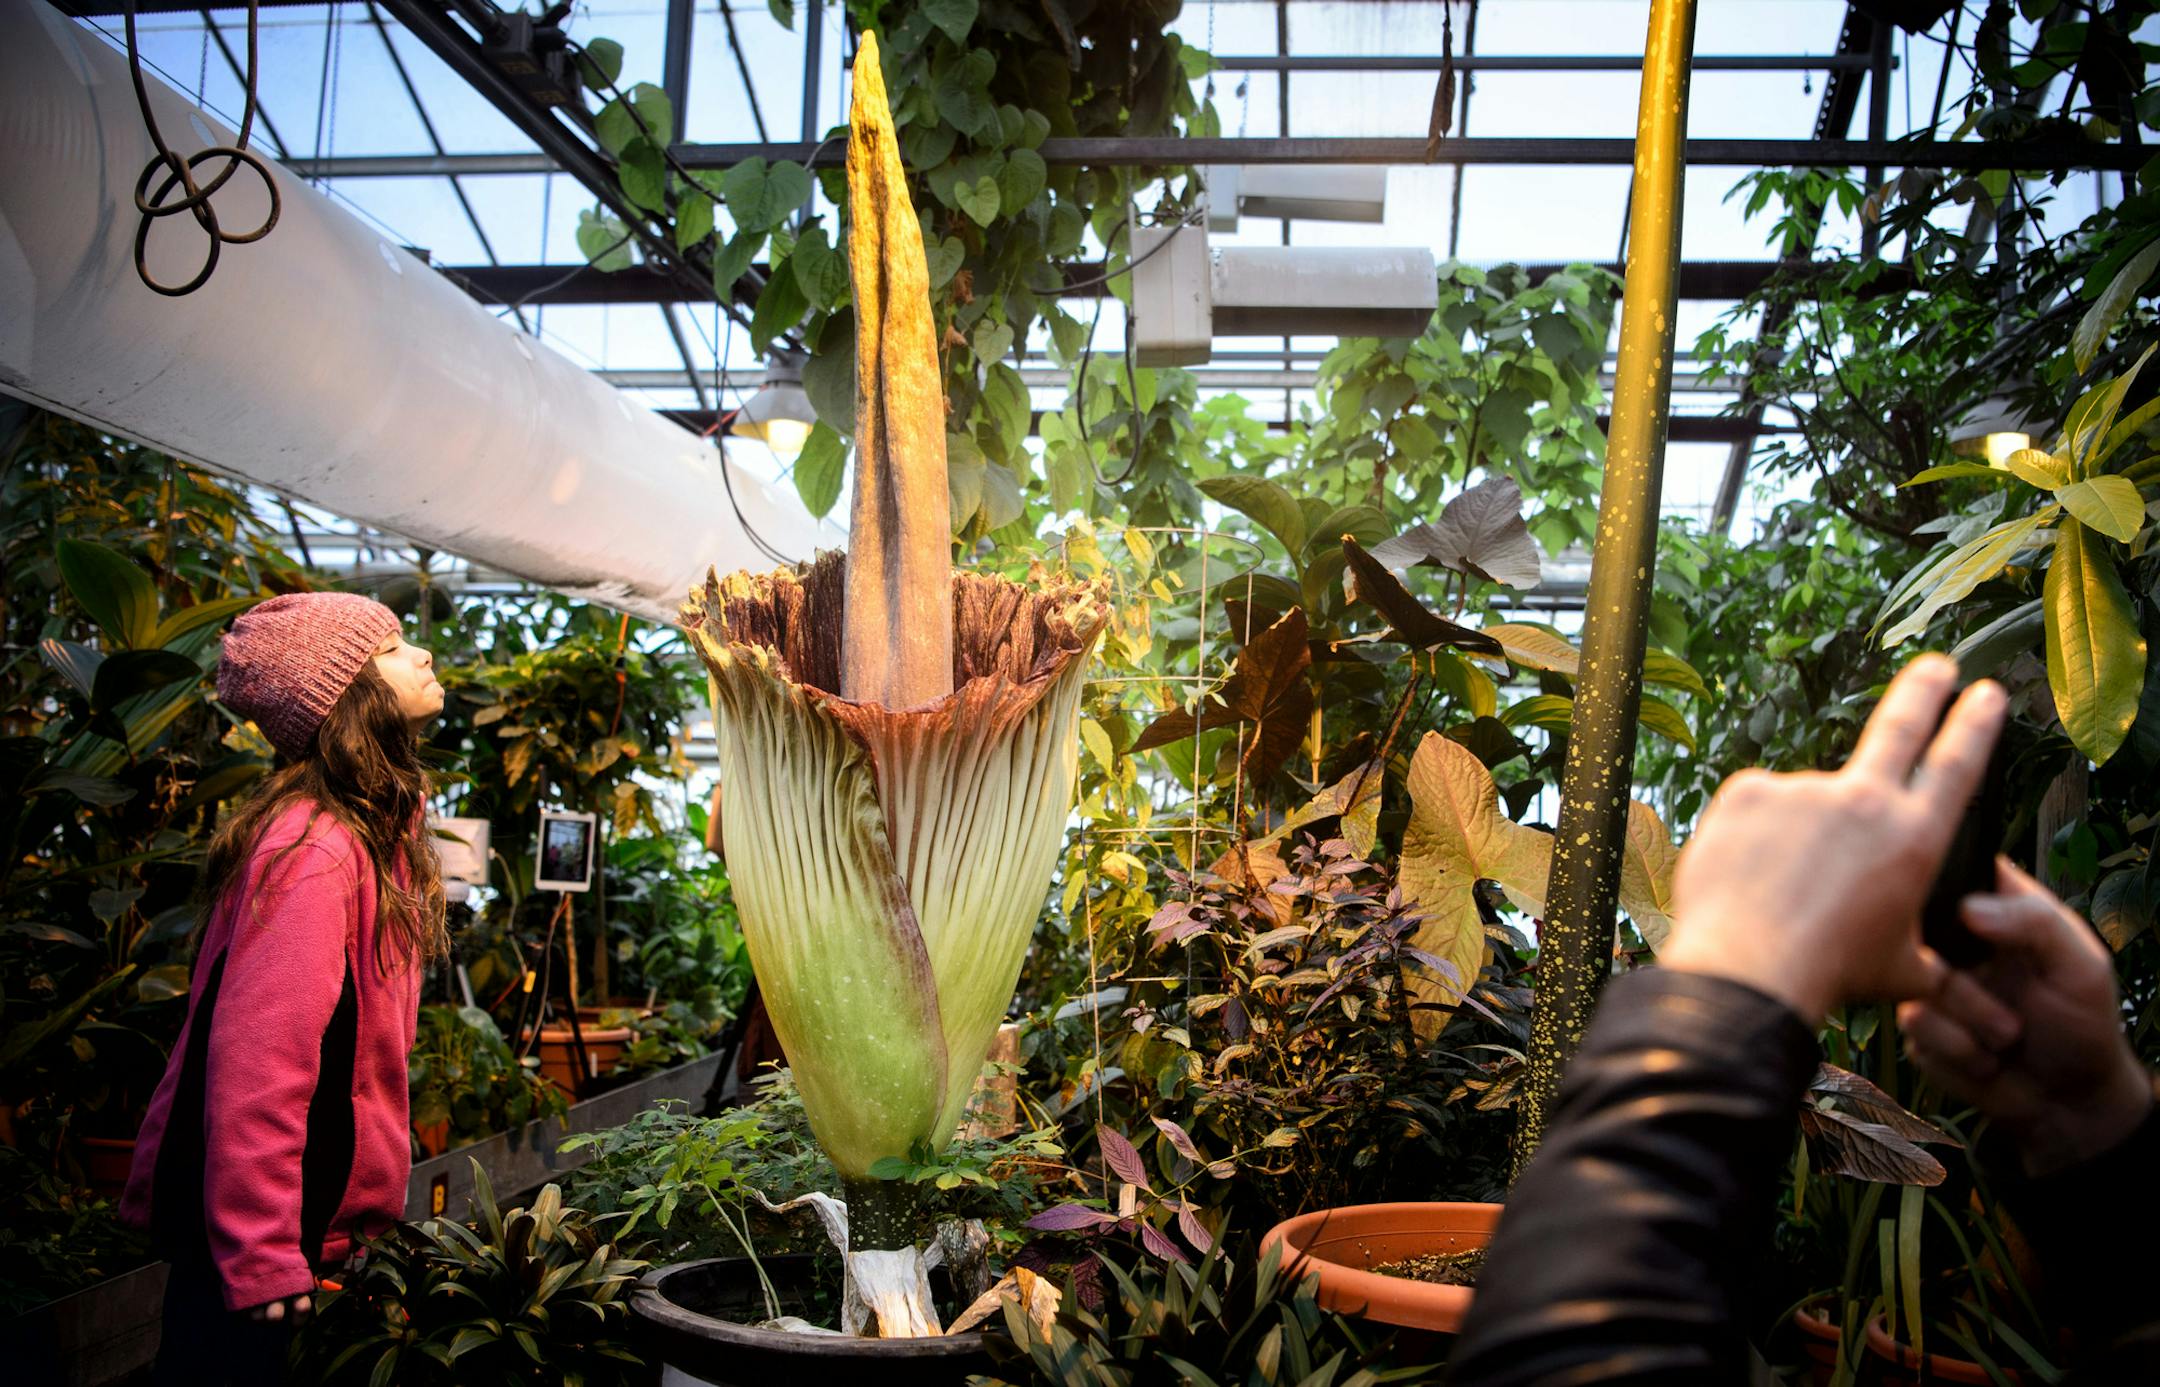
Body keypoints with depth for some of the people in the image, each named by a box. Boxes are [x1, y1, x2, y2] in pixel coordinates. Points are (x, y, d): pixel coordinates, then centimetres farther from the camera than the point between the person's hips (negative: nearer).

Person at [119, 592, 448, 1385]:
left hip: (322, 1222, 9)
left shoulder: (377, 830, 7)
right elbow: (257, 1062, -28)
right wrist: (261, 1261, -25)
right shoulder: (314, 852, -23)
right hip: (253, 1232, -9)